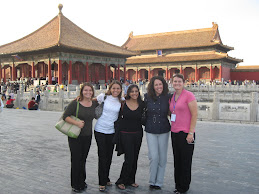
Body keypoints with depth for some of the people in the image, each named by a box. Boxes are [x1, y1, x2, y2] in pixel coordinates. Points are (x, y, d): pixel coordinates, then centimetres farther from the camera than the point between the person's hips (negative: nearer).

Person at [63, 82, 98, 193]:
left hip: (87, 136, 4)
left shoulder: (95, 104, 2)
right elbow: (65, 116, -10)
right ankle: (76, 185, 16)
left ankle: (82, 182, 30)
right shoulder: (75, 103, -10)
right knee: (76, 160, 2)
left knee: (83, 159, 15)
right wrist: (76, 123, -23)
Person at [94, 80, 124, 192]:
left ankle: (106, 178, 31)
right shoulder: (103, 97, -5)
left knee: (109, 156, 12)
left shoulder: (122, 101, 1)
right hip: (100, 130, -2)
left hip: (112, 131, 3)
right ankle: (102, 182, 11)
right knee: (102, 156, -1)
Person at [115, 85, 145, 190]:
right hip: (125, 133, -3)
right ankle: (121, 181, 10)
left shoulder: (141, 104, 1)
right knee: (129, 158, -7)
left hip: (137, 134, 3)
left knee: (135, 158, 10)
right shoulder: (123, 103, -5)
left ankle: (130, 180, 26)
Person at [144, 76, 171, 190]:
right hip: (150, 130, -1)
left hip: (164, 130, 1)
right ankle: (152, 181, 14)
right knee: (154, 157, -4)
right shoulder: (147, 97, -1)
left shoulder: (167, 97, -2)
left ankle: (158, 183, 20)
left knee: (162, 157, 6)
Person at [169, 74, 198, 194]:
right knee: (176, 160, 13)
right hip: (174, 132, 7)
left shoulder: (188, 95, -9)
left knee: (185, 161, 3)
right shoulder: (172, 97, 12)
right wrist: (172, 127, 13)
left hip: (186, 133, -7)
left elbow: (195, 114, -12)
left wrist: (191, 132, -15)